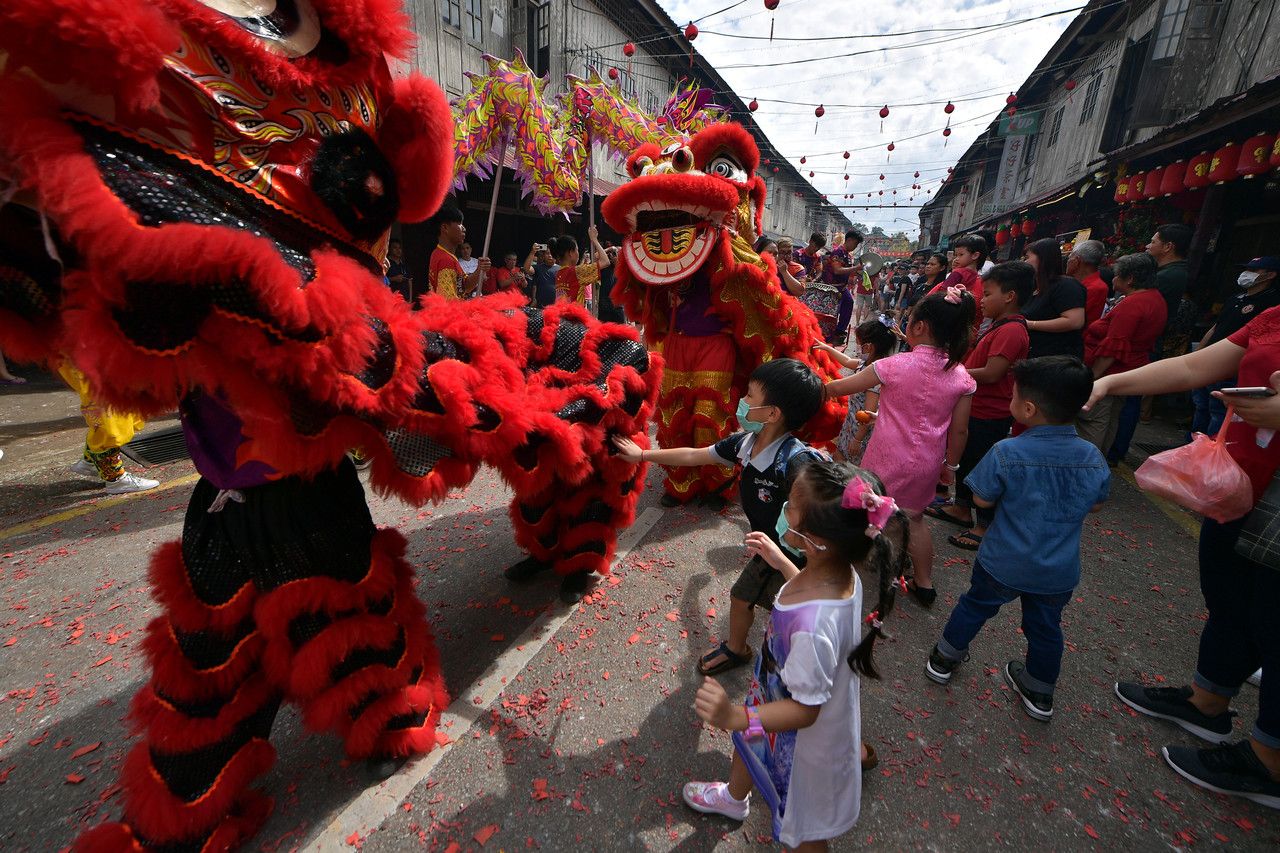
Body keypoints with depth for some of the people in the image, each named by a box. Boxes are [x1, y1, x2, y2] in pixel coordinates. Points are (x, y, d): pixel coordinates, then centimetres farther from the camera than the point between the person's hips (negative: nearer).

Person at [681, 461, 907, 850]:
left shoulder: (814, 627, -46)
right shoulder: (837, 569, -22)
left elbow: (804, 711, -33)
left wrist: (735, 717, -43)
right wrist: (779, 560, 7)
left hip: (803, 740, -8)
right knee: (747, 743, 37)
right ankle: (734, 797, 71)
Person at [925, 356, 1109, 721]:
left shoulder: (1006, 453, -25)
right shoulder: (1094, 458, -10)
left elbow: (982, 500, -15)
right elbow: (1095, 504, 6)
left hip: (1003, 564, -3)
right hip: (1059, 573, 3)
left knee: (975, 605, 19)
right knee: (1046, 627, 22)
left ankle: (944, 658, 37)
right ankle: (1040, 694, 42)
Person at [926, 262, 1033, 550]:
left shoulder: (1011, 331, -22)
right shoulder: (1000, 326, 12)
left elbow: (991, 373, -28)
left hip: (989, 415, -10)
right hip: (975, 408, 11)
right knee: (965, 458, 21)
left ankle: (986, 526, 15)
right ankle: (962, 508, 37)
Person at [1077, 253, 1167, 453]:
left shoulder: (1131, 304, -21)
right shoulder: (1156, 298, 11)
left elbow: (1112, 348, -24)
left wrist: (1090, 378, -21)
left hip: (1109, 375, -10)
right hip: (1132, 368, 10)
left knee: (1091, 423, -4)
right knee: (1111, 421, 18)